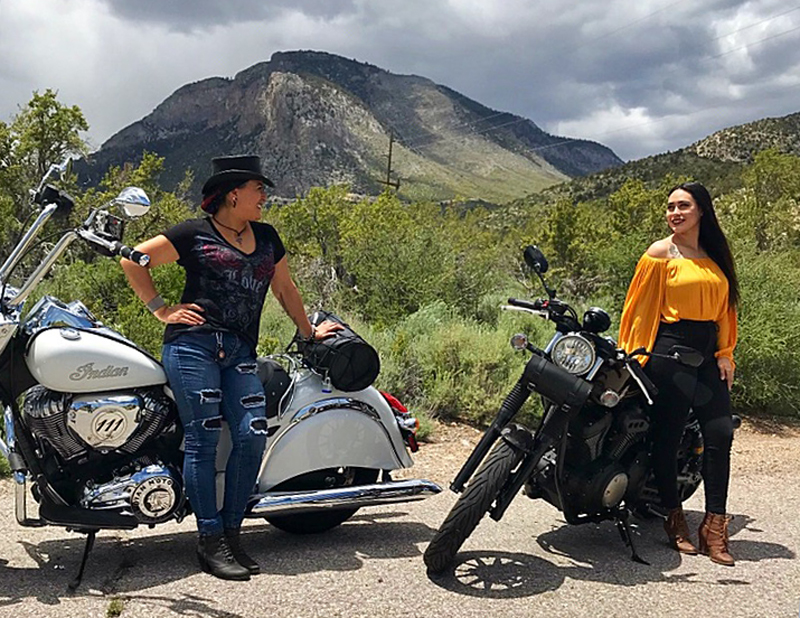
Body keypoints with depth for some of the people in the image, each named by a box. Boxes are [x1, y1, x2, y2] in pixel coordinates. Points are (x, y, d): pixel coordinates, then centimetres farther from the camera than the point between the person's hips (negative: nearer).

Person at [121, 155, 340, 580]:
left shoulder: (267, 237, 19)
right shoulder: (194, 234, 3)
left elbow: (285, 289, 29)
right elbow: (133, 261, 5)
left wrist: (308, 332, 32)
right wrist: (161, 309, 1)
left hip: (240, 353, 5)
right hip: (193, 344, -5)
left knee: (253, 437, -7)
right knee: (203, 441, -6)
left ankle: (231, 533, 8)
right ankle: (210, 543, 3)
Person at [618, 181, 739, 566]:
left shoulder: (716, 256, 15)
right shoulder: (660, 253, -1)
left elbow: (724, 306, 16)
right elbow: (640, 306, -2)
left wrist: (725, 354, 7)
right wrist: (637, 356, -6)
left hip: (708, 354, 5)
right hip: (670, 351, -5)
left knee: (720, 435, -4)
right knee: (668, 437, 0)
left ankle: (714, 527, 5)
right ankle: (674, 520, 16)